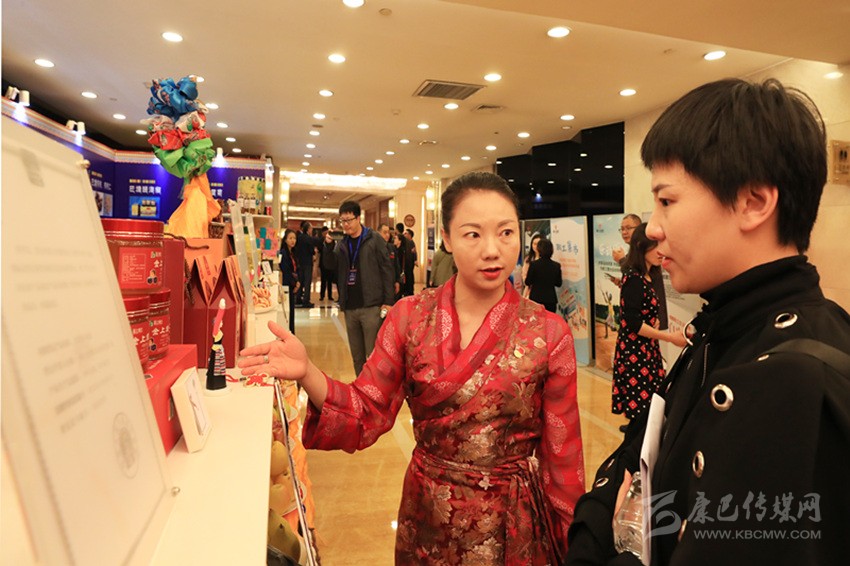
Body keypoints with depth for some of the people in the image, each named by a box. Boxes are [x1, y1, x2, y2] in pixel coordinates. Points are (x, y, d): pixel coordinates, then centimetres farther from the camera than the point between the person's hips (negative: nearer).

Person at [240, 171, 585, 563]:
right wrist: (307, 373, -28)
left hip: (515, 525, -1)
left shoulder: (549, 333, -12)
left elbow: (562, 455, -5)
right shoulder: (410, 318, -10)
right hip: (428, 519, 2)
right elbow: (367, 417, -11)